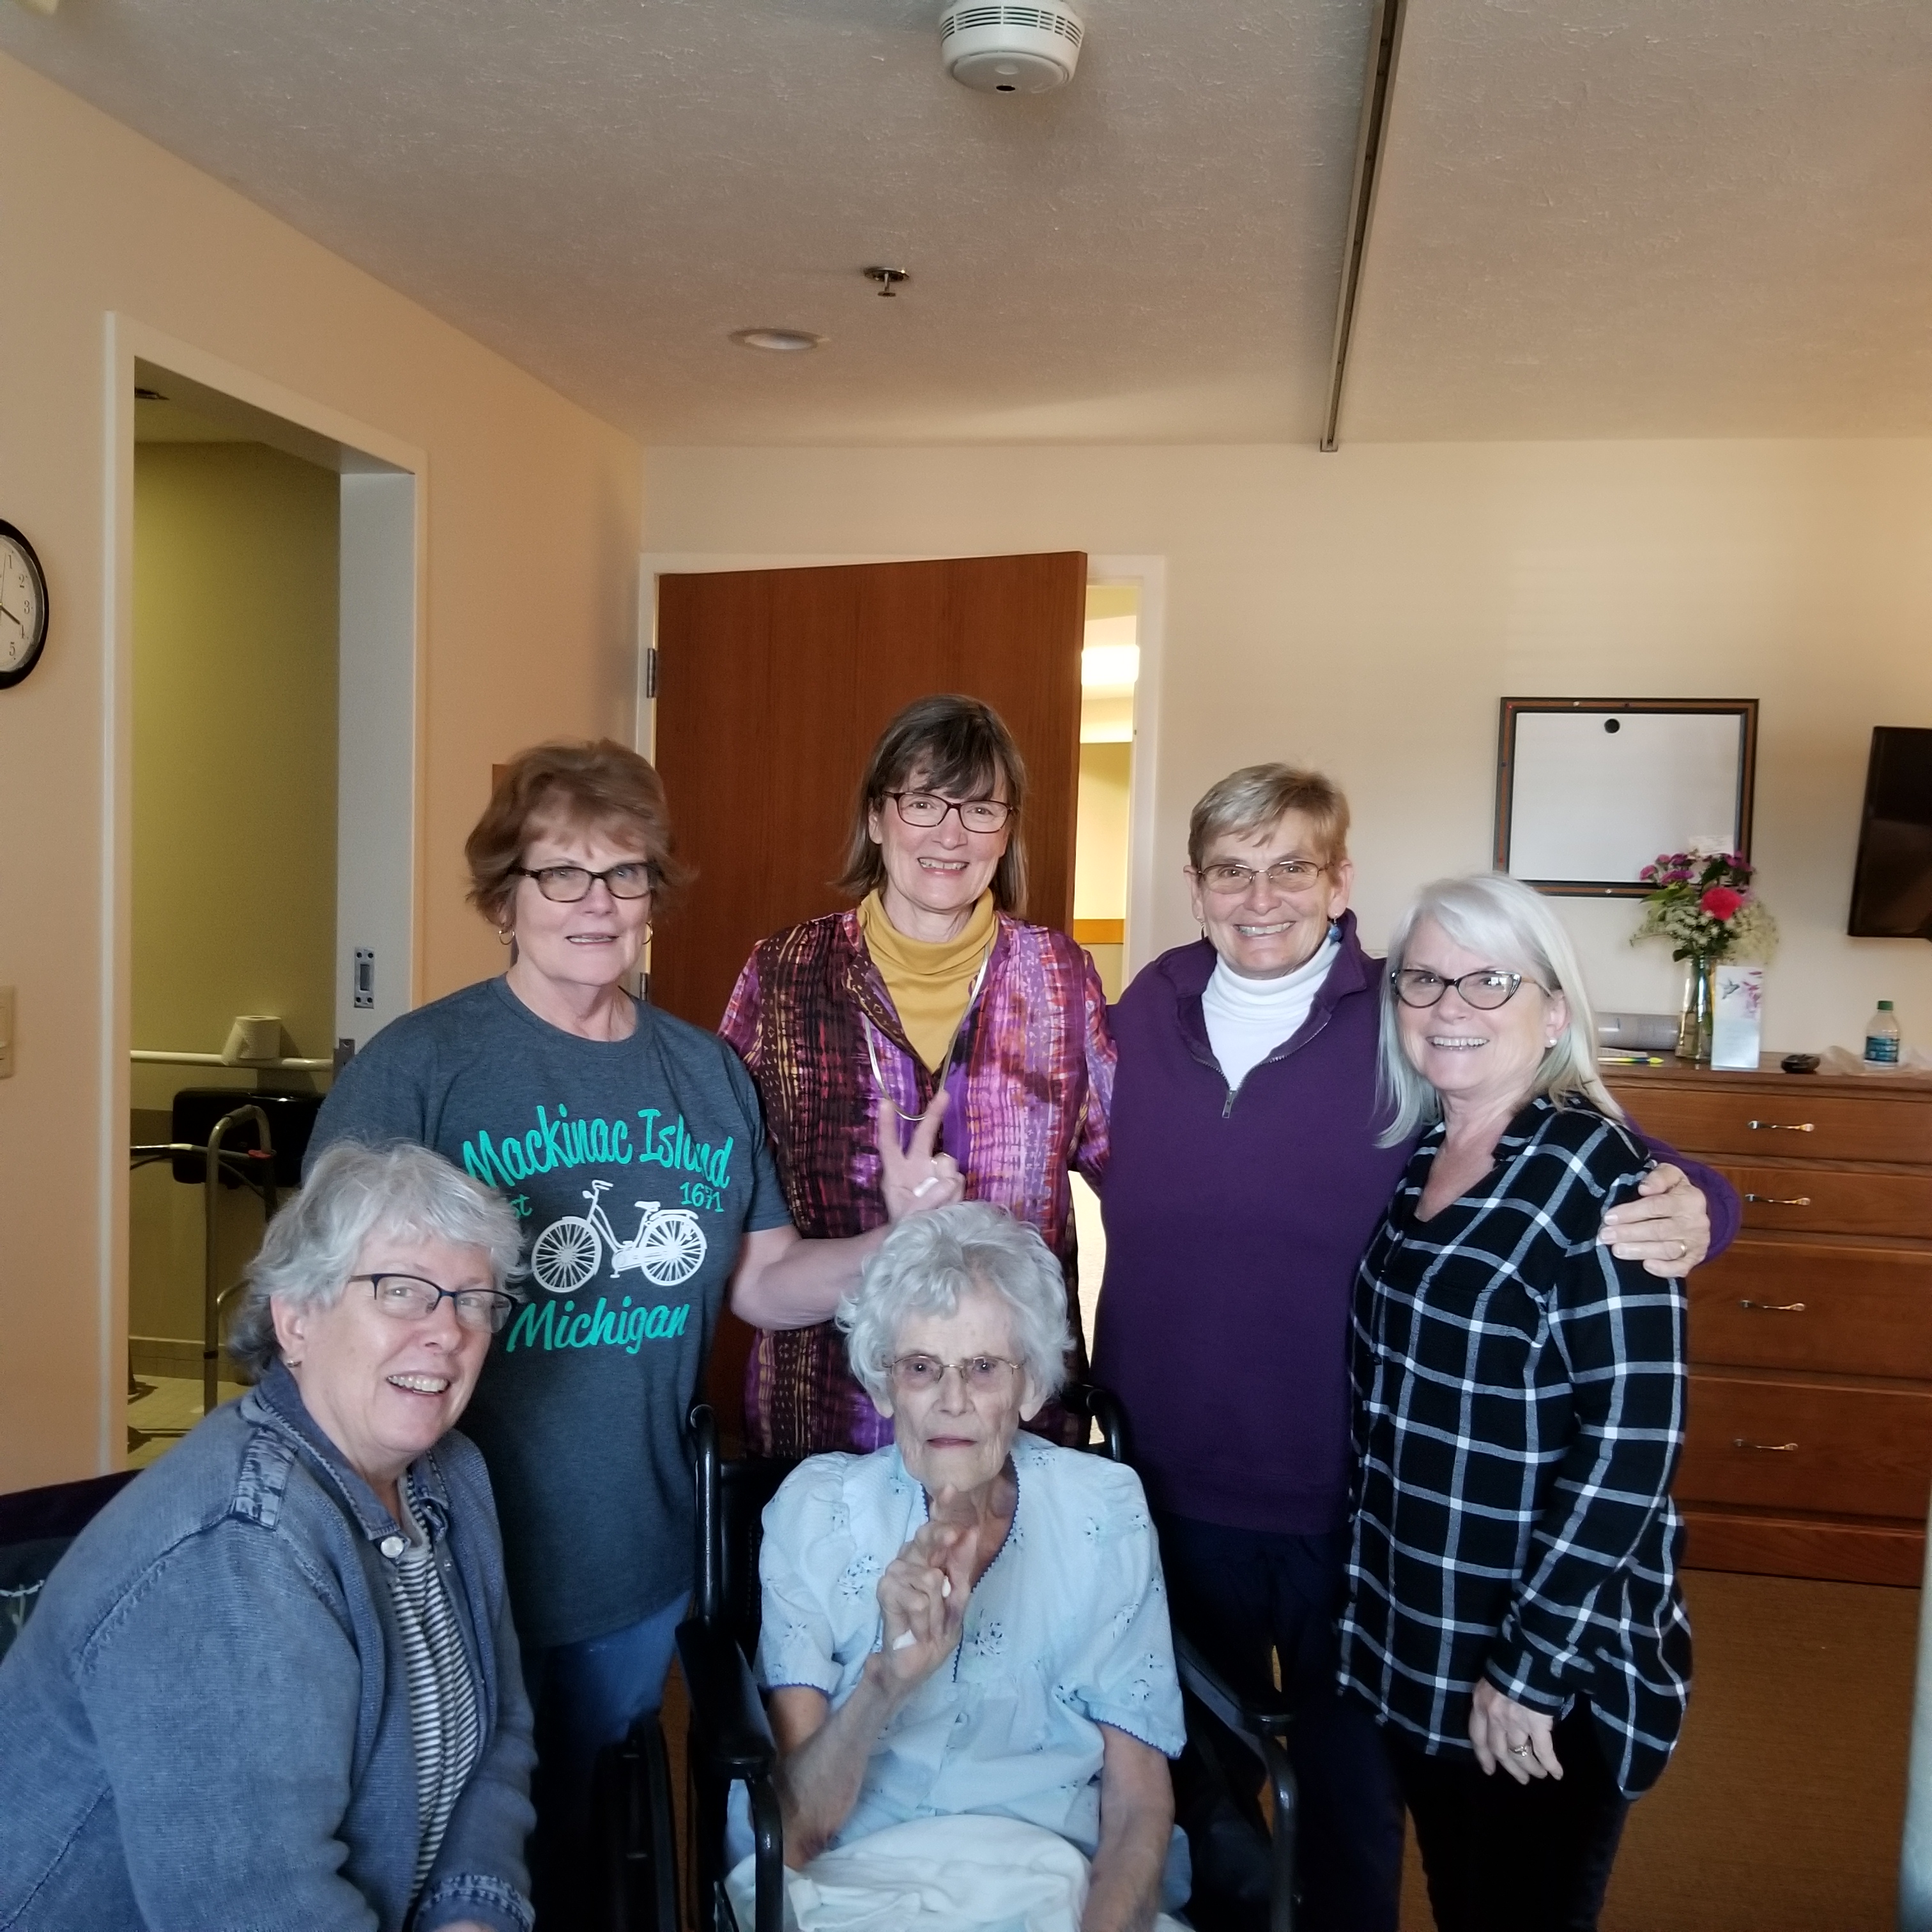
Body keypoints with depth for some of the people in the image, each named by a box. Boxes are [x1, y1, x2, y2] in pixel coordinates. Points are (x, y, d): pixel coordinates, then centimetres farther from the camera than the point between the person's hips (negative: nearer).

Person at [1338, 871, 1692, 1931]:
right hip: (1414, 1643, 6)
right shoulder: (1412, 1154, 2)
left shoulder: (1597, 1176, -18)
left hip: (1551, 1666, -6)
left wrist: (1532, 1667, -18)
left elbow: (1630, 1449, -20)